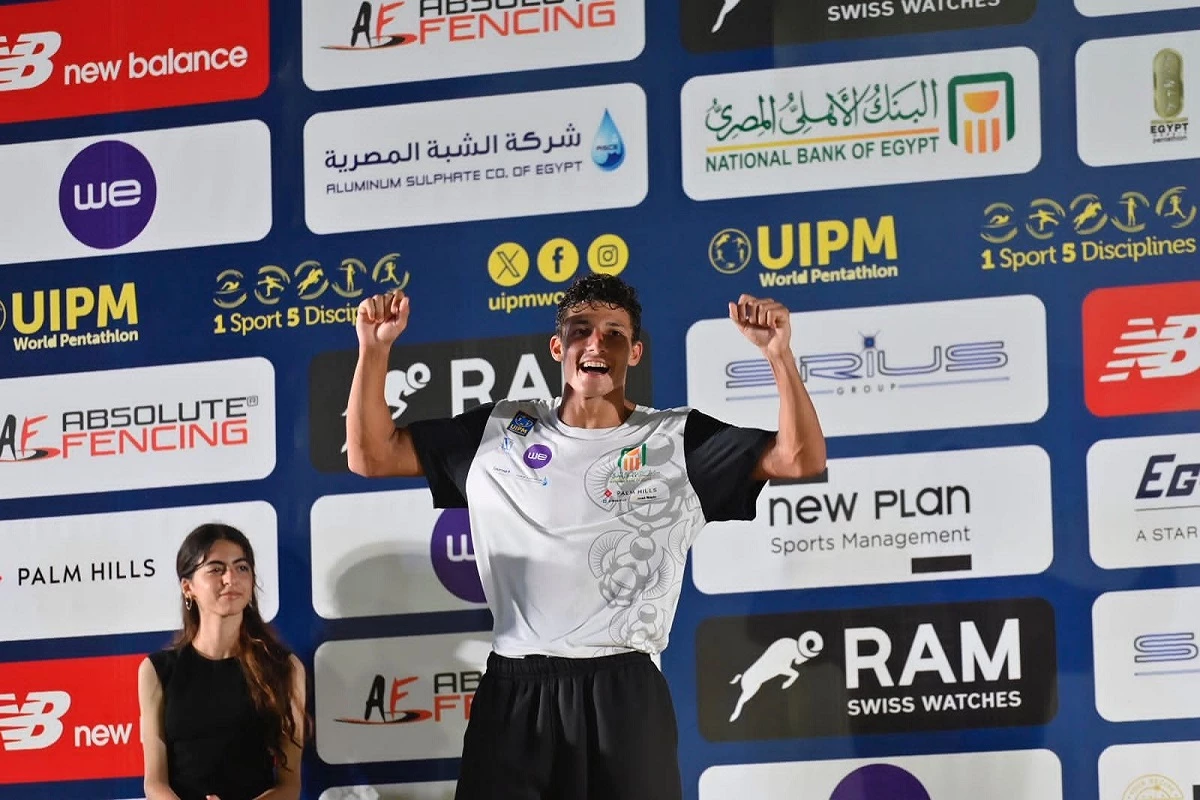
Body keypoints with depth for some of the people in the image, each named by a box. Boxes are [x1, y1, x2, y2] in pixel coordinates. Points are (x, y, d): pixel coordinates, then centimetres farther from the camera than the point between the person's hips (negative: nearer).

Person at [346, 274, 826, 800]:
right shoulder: (499, 431, 11)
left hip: (624, 692, -2)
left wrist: (779, 354, -15)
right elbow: (370, 456, 13)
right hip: (514, 691, 2)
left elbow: (802, 459, -3)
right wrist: (374, 347, 1)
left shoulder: (678, 441, 5)